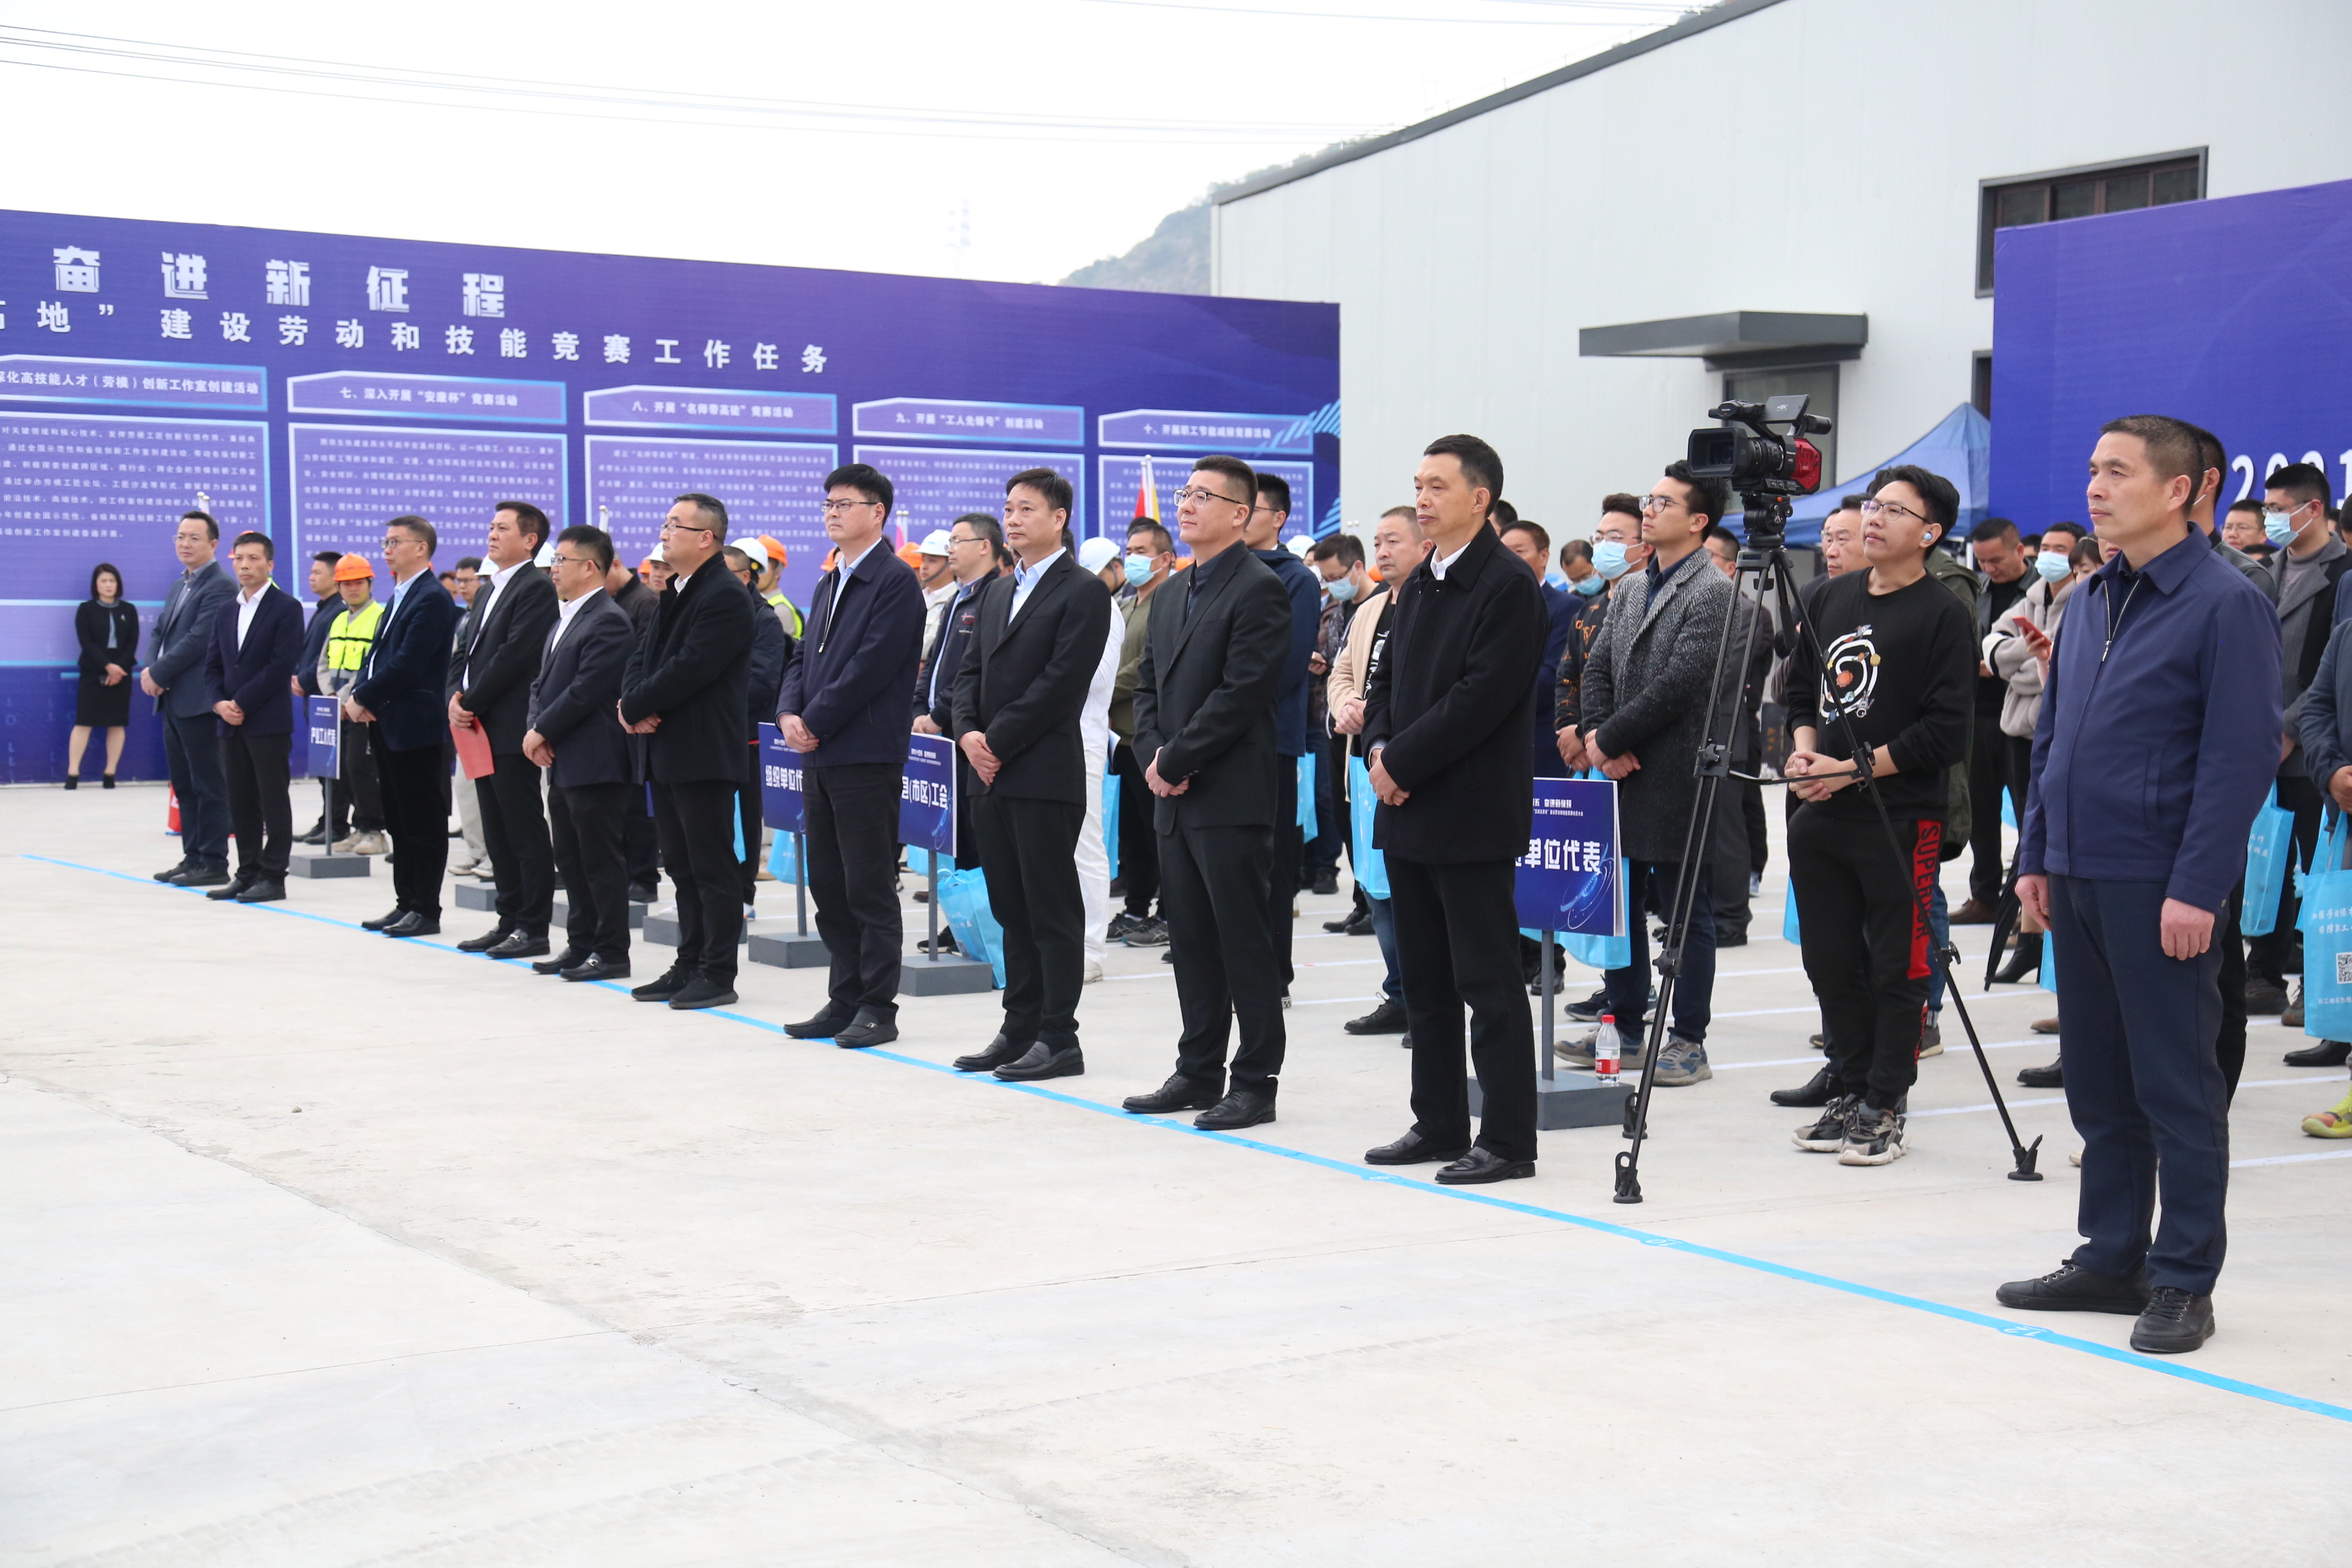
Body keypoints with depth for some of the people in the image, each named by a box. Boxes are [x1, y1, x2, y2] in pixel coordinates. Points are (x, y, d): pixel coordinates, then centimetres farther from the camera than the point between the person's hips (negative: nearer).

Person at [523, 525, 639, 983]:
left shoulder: (609, 622, -14)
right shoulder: (565, 619, 17)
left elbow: (585, 692, -19)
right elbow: (542, 682, 19)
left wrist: (542, 732, -13)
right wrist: (534, 729, 2)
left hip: (596, 765, -10)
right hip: (562, 764, 10)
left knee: (602, 861, -4)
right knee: (571, 860, 14)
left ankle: (612, 953, 2)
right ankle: (581, 945, 21)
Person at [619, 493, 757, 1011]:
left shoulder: (725, 598, -14)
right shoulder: (675, 594, 17)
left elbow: (689, 669, -21)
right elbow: (643, 657, 16)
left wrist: (635, 706, -12)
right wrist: (635, 704, -4)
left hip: (703, 754, -10)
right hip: (667, 752, 10)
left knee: (711, 868, -3)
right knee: (681, 866, 14)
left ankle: (717, 974, 2)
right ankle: (689, 967, 21)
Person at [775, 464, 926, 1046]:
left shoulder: (895, 581, -9)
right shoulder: (828, 585, 19)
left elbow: (873, 665, -16)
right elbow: (805, 658, 18)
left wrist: (816, 723, -14)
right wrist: (790, 714, -1)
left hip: (866, 755, -9)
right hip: (820, 756, 9)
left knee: (870, 888, -4)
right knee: (829, 887, 11)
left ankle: (878, 1008, 2)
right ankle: (845, 1000, 18)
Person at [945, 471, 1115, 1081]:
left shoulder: (1083, 592, -7)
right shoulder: (998, 591, 18)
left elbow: (1061, 683, -15)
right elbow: (970, 669, 16)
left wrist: (999, 742, -14)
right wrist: (968, 732, -2)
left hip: (1046, 775, -8)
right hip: (993, 776, 8)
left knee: (1054, 911, -3)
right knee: (1012, 911, 11)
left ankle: (1059, 1038, 2)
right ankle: (1020, 1029, 18)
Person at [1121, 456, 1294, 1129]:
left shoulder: (1259, 590, -10)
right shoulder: (1175, 594, 17)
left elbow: (1242, 693, -18)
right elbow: (1148, 684, 17)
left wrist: (1177, 760, -14)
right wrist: (1155, 755, 0)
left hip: (1232, 796, -9)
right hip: (1175, 797, 9)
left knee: (1244, 941, -3)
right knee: (1191, 941, 13)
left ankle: (1255, 1082, 4)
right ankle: (1198, 1073, 21)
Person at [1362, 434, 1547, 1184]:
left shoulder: (1509, 584, -12)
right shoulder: (1418, 583, 15)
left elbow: (1483, 696, -19)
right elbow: (1387, 674, 18)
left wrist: (1404, 761, -15)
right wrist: (1380, 749, -1)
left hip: (1472, 815, -9)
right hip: (1408, 812, 9)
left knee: (1489, 983, -3)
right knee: (1425, 981, 14)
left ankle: (1507, 1141, 2)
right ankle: (1439, 1124, 23)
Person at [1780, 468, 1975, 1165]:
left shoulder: (1942, 615, -6)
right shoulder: (1829, 599, 13)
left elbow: (1947, 732, -12)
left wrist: (1856, 768, -14)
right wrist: (1805, 749, 2)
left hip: (1901, 818, -6)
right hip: (1819, 814, 6)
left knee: (1897, 968, 0)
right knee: (1831, 963, 11)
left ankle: (1885, 1108, 9)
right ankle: (1851, 1092, 24)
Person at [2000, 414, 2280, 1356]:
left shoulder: (2226, 605, -9)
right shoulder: (2088, 602, 14)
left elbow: (2243, 756, -14)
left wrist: (2196, 887, -18)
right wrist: (2036, 855, 13)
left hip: (2160, 891, -7)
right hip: (2078, 882, 7)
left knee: (2177, 1090, 0)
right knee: (2098, 1087, 13)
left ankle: (2183, 1283, 8)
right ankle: (2111, 1260, 23)